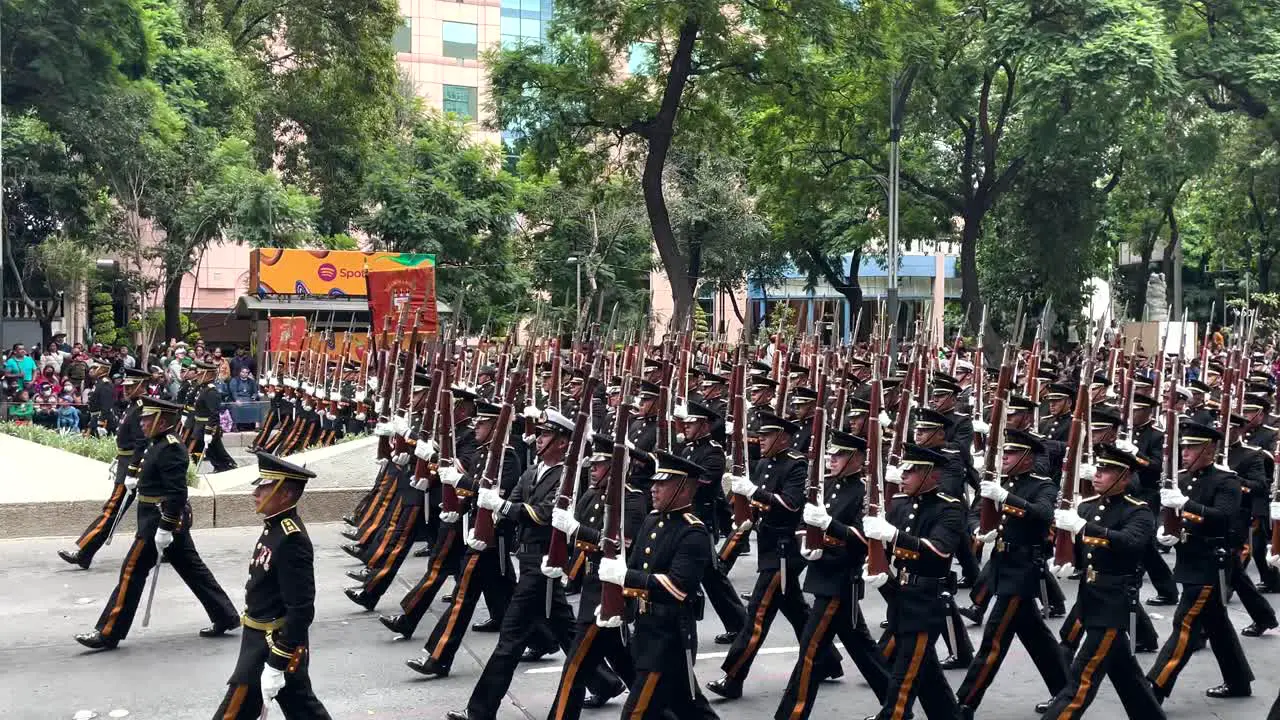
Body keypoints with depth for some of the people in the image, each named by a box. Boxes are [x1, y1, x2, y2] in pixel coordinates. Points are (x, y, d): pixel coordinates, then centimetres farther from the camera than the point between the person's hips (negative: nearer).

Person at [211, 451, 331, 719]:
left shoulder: (292, 540, -25)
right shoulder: (276, 526, 6)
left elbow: (301, 610, -26)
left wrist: (276, 665, -25)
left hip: (276, 644, -10)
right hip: (261, 638, 10)